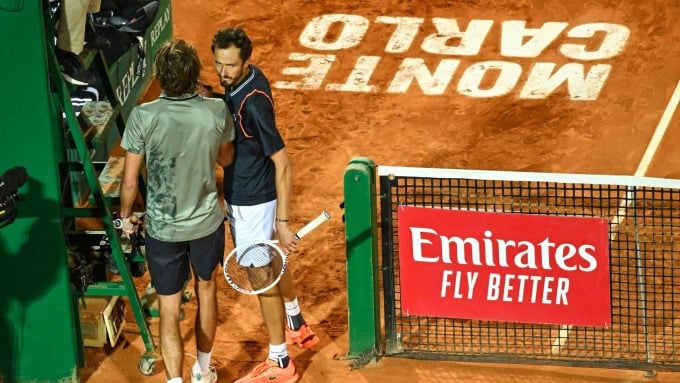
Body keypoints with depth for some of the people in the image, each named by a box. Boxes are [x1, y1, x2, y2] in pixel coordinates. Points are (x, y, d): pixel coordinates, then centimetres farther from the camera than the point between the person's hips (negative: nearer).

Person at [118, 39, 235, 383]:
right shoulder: (216, 111, -16)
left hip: (162, 228, -2)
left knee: (169, 311, 6)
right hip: (207, 223, 2)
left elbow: (130, 180, -13)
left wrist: (125, 215, 7)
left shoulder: (143, 117, -21)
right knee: (206, 289, 26)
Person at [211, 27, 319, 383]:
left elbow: (282, 162, -29)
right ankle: (297, 327, 49)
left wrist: (283, 221, -29)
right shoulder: (244, 79, -5)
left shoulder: (253, 103, -31)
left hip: (252, 201, -9)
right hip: (243, 193, 10)